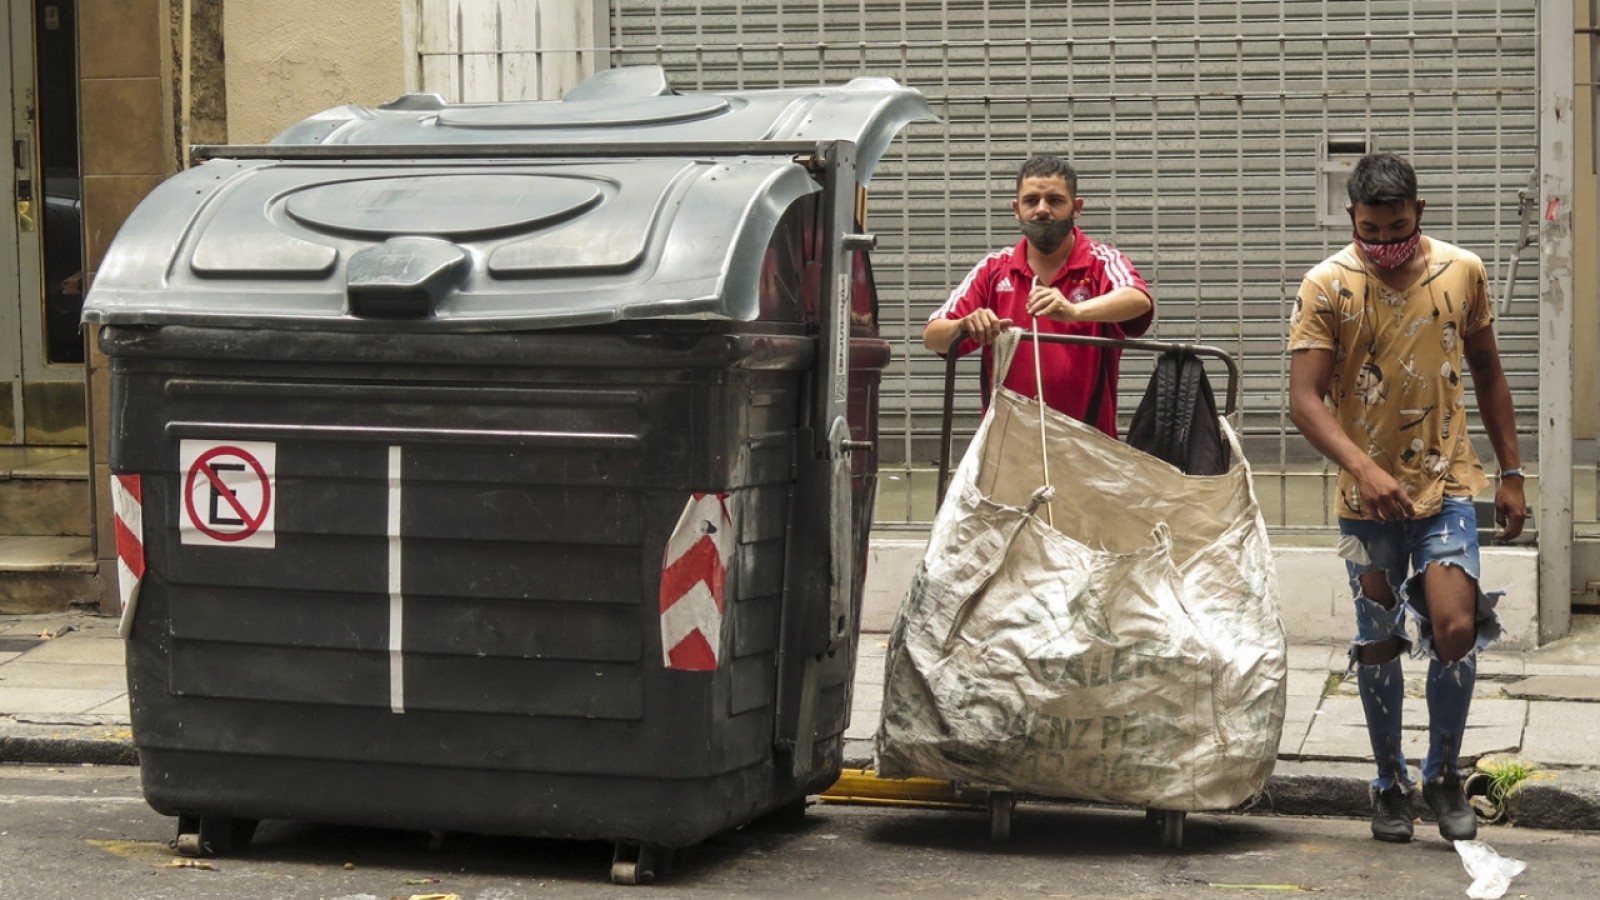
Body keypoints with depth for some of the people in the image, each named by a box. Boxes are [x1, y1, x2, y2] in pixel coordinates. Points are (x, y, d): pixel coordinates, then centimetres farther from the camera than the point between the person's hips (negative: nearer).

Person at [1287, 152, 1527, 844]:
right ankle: (1390, 784, 25)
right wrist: (1364, 468, -29)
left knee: (1456, 629, -13)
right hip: (1368, 496, -1)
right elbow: (1305, 399, -14)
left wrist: (1512, 474, 11)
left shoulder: (1462, 272, 1)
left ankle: (1443, 773, 8)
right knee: (1378, 645, 8)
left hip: (1448, 484, 1)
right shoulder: (1326, 287, -8)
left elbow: (1487, 373, 12)